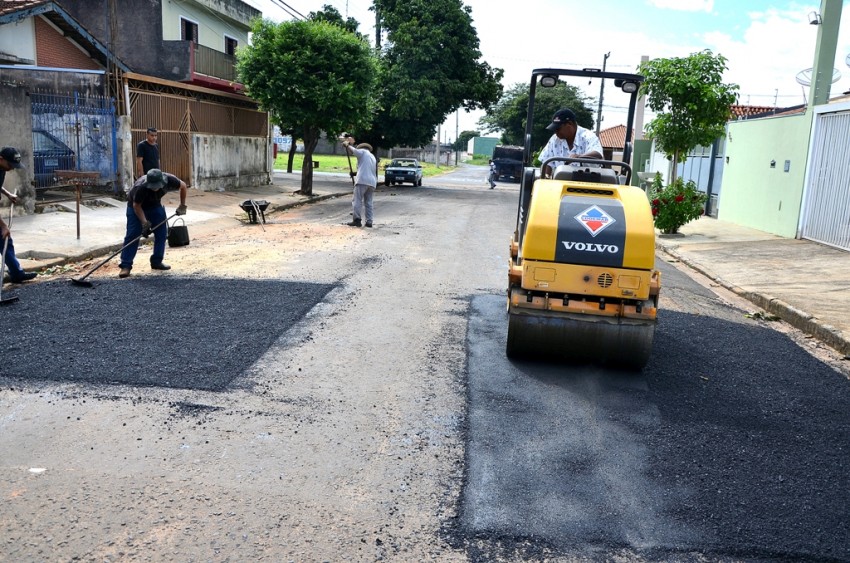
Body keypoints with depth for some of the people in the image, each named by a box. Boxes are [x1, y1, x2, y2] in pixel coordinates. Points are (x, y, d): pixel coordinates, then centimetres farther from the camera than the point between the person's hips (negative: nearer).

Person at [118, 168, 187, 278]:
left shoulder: (169, 180, -30)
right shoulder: (141, 187, -39)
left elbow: (183, 185, -9)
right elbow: (136, 206, -25)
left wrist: (182, 206, -7)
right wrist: (144, 222, -33)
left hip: (155, 205, 4)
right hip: (136, 207, -4)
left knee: (162, 232, -2)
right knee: (132, 235, -11)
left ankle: (156, 262, 9)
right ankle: (125, 266, -11)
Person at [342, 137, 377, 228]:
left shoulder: (363, 151, 5)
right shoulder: (373, 157, 27)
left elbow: (353, 151, -10)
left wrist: (346, 144, 7)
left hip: (362, 180, -7)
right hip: (372, 182, 7)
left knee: (357, 200, -6)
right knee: (369, 202, 9)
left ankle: (357, 220, -14)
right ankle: (369, 221, 5)